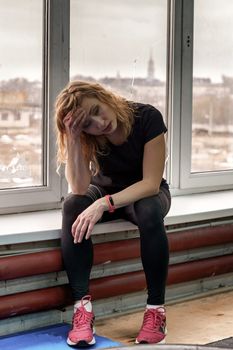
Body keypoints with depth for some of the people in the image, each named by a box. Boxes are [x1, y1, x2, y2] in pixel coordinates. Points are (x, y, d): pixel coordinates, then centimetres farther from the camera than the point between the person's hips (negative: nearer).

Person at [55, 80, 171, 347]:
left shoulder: (147, 118, -28)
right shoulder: (85, 134, -20)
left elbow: (151, 183, -31)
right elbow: (79, 188, -29)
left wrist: (104, 204, -43)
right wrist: (73, 137, -38)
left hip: (145, 192, -2)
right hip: (105, 190, 2)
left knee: (150, 212, -39)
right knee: (73, 206, -32)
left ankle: (156, 309, -28)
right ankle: (82, 306, -35)